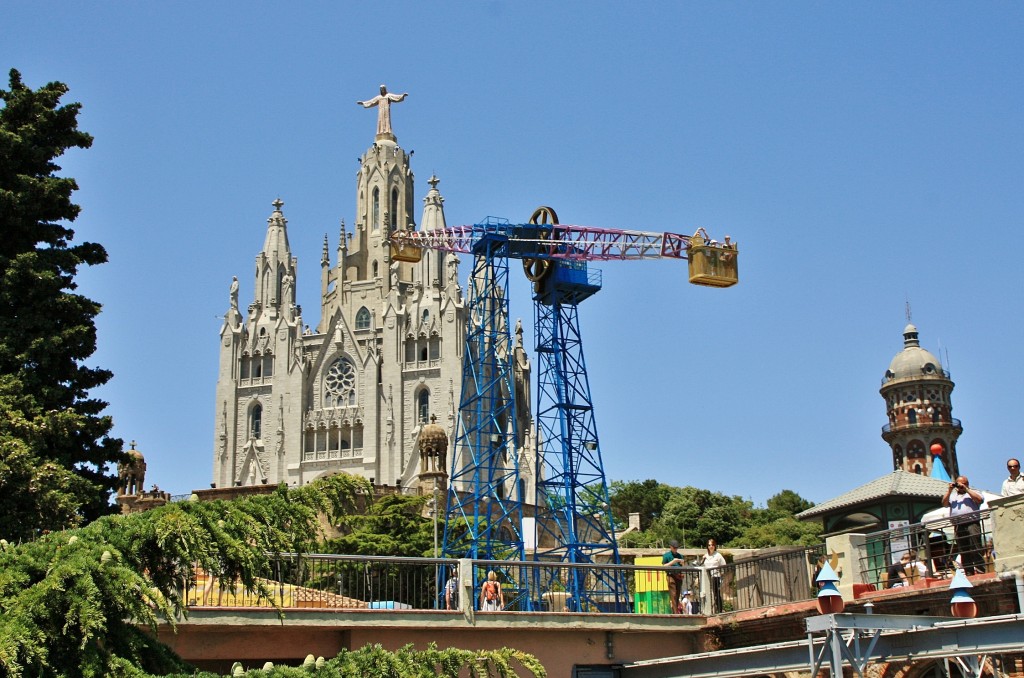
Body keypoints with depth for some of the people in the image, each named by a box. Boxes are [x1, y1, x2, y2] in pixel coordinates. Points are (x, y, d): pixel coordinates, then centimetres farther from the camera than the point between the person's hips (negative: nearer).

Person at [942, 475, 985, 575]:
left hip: (972, 524, -4)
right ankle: (969, 574, 5)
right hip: (958, 527, 4)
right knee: (963, 553, 3)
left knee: (976, 550, -11)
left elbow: (979, 499, -5)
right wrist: (949, 490, 4)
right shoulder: (952, 495, 25)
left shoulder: (973, 492, 15)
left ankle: (980, 571, -12)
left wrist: (966, 489, -4)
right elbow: (944, 503, 11)